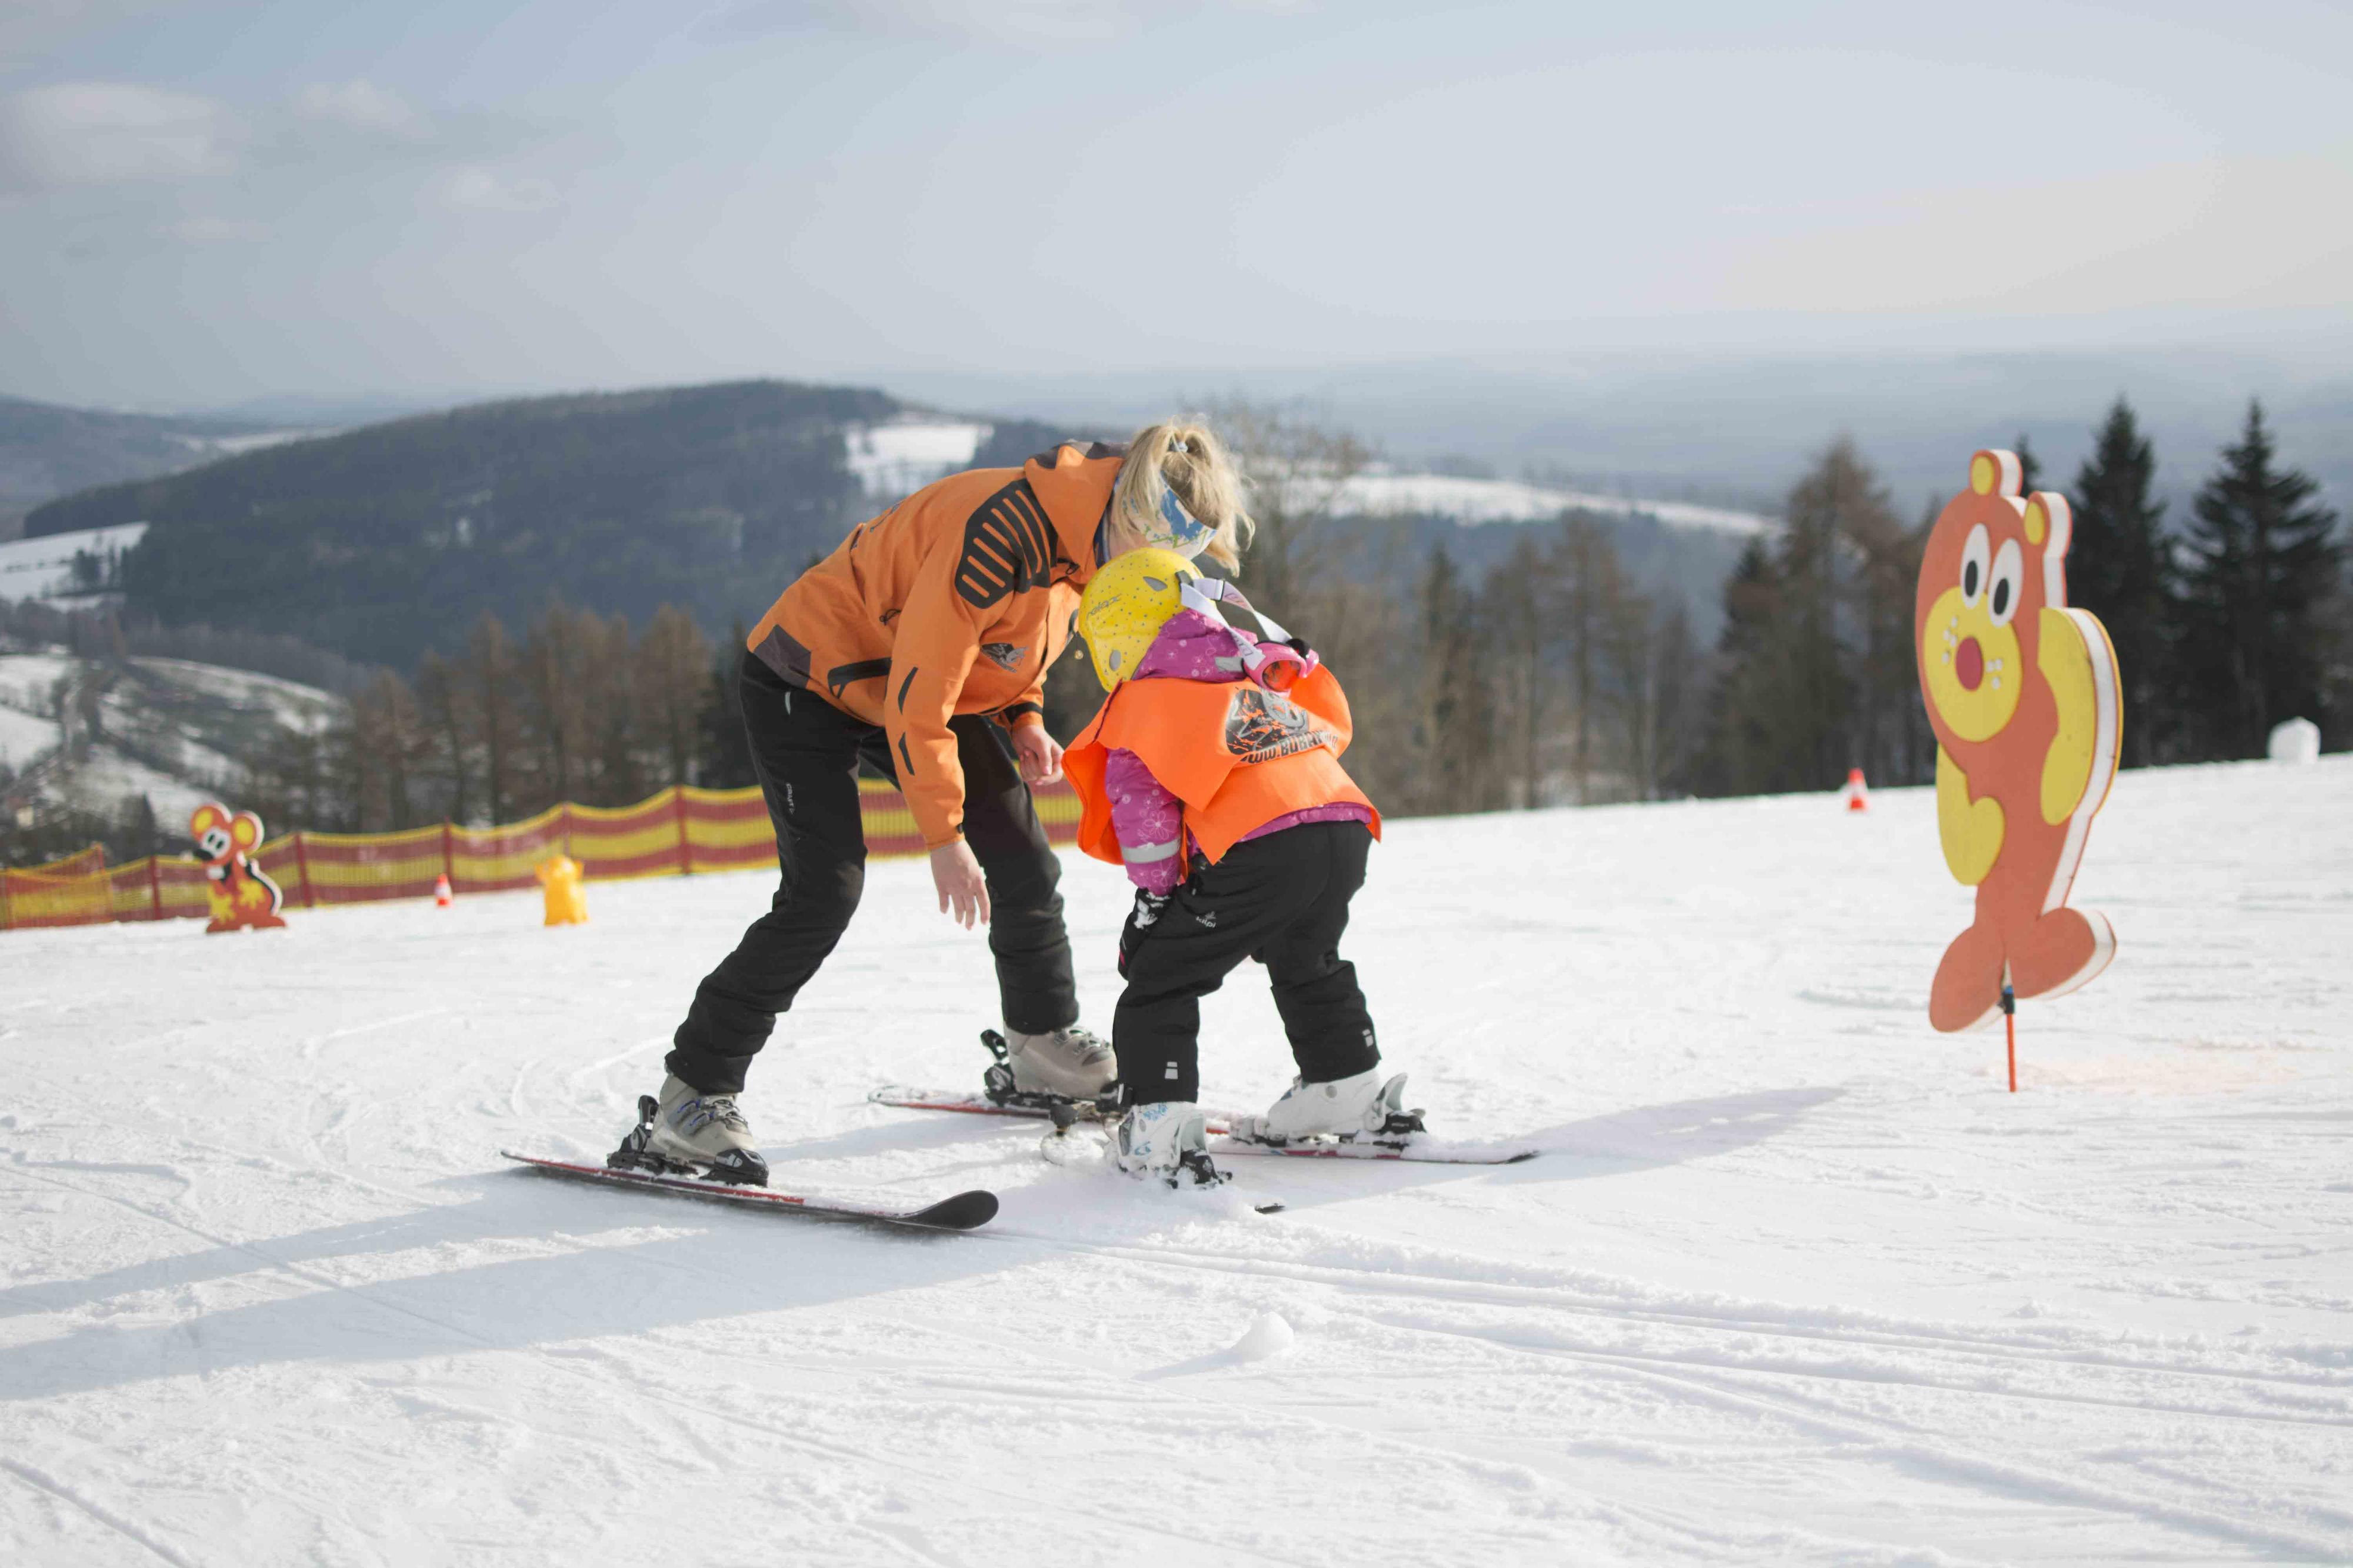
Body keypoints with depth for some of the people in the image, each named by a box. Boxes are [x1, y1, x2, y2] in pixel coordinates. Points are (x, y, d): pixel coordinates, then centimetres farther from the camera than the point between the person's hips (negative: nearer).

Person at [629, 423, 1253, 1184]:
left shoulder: (1081, 534, -5)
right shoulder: (1000, 530, -34)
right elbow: (920, 689, -31)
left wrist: (1024, 721, -4)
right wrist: (943, 836, -27)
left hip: (929, 685, 9)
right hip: (809, 681, -9)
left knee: (1022, 858, 6)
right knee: (825, 891, -19)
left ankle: (1046, 1047, 25)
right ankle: (691, 1098, -13)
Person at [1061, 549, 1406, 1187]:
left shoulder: (1138, 706, 12)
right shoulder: (1265, 675, 32)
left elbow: (1140, 801, 3)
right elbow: (1332, 729, 36)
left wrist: (1155, 895, 6)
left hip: (1258, 848, -7)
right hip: (1346, 829, 7)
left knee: (1162, 973, 5)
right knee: (1309, 966, 33)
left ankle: (1159, 1120, -3)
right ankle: (1348, 1087, 41)